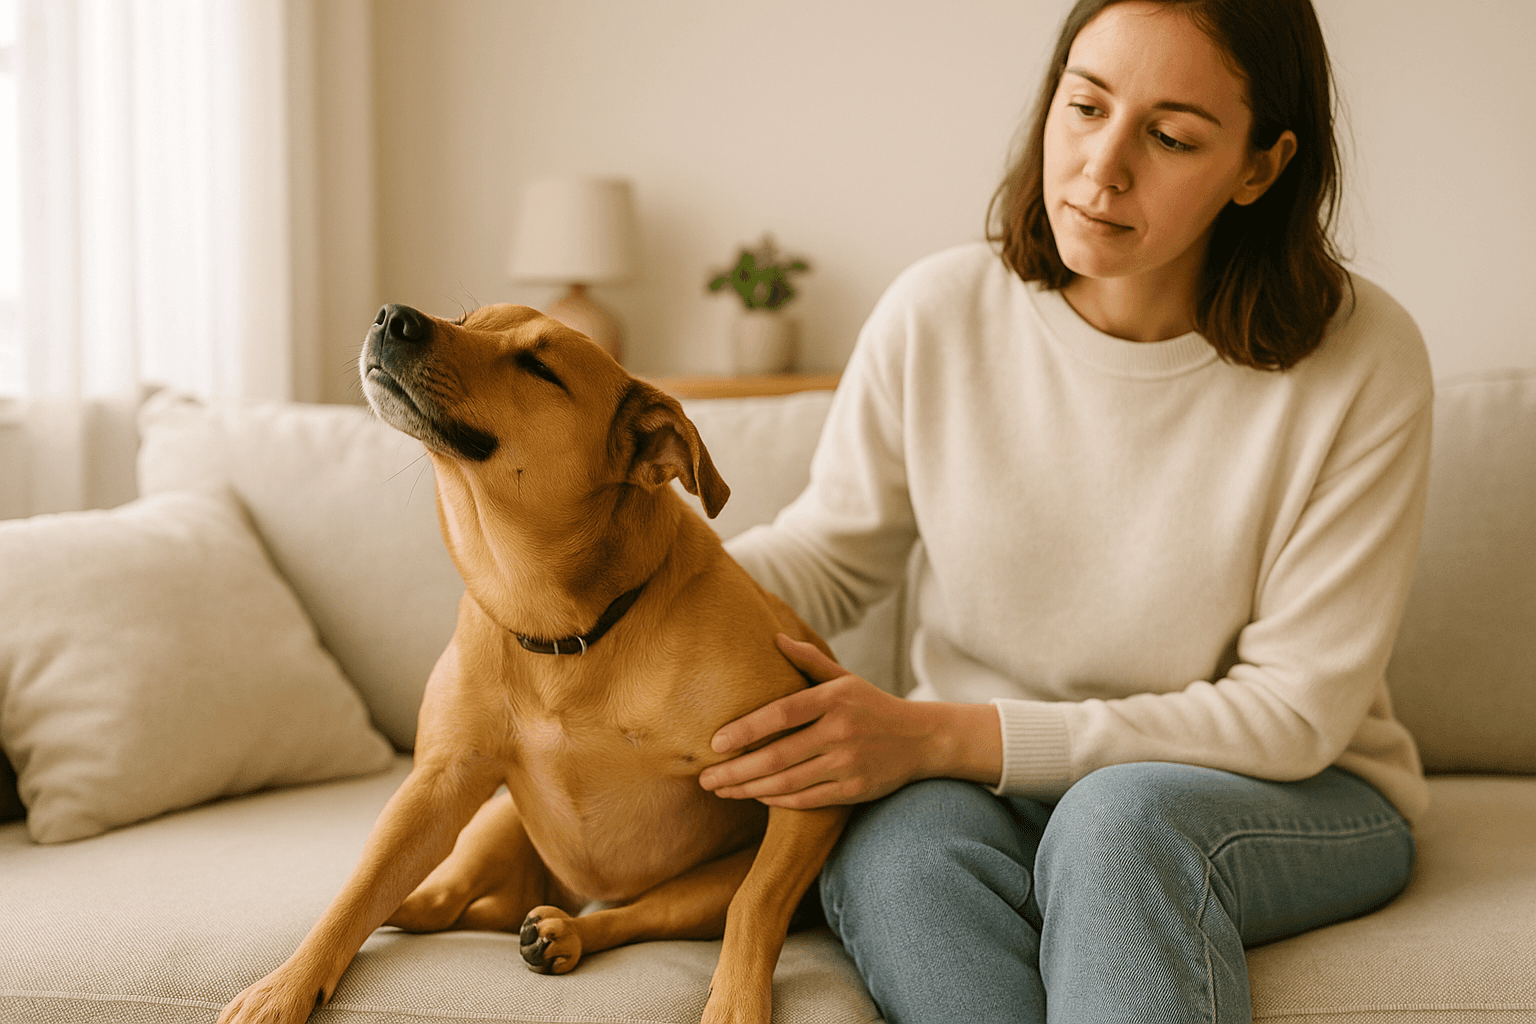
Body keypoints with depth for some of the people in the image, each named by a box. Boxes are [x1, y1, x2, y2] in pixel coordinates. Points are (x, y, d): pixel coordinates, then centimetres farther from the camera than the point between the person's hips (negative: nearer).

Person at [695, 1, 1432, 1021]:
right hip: (982, 787, 2)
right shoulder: (939, 315, -7)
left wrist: (943, 735, -24)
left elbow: (1294, 715, -16)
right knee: (896, 841, -33)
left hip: (1295, 798, -2)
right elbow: (828, 554, 7)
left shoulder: (1360, 358, -15)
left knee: (1122, 817, -37)